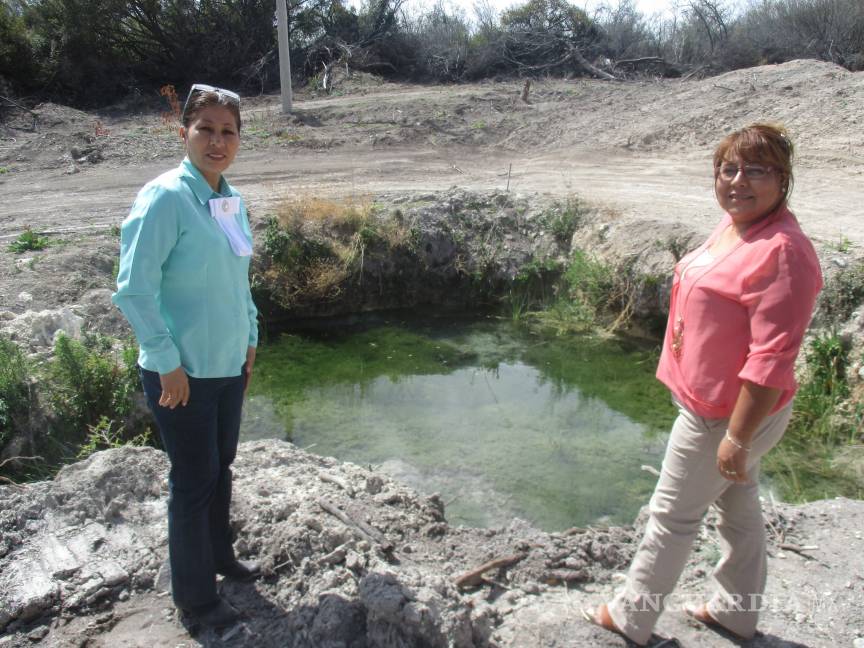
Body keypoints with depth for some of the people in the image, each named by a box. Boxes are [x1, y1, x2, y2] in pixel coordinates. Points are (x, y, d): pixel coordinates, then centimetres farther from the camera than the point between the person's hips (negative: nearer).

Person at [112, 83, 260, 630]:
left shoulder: (233, 200, 6)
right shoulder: (164, 197, -16)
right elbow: (134, 289, -18)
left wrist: (250, 341, 13)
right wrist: (168, 363, -17)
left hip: (229, 364, 7)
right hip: (183, 371, -7)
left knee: (221, 467, 20)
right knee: (195, 480, 5)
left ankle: (220, 555, 42)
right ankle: (194, 595, 25)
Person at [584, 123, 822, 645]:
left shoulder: (782, 252, -27)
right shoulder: (735, 225, 4)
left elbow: (773, 359, -28)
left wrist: (737, 437, -25)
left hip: (728, 415, -9)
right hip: (715, 403, 9)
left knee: (671, 516, 6)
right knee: (739, 507, 23)